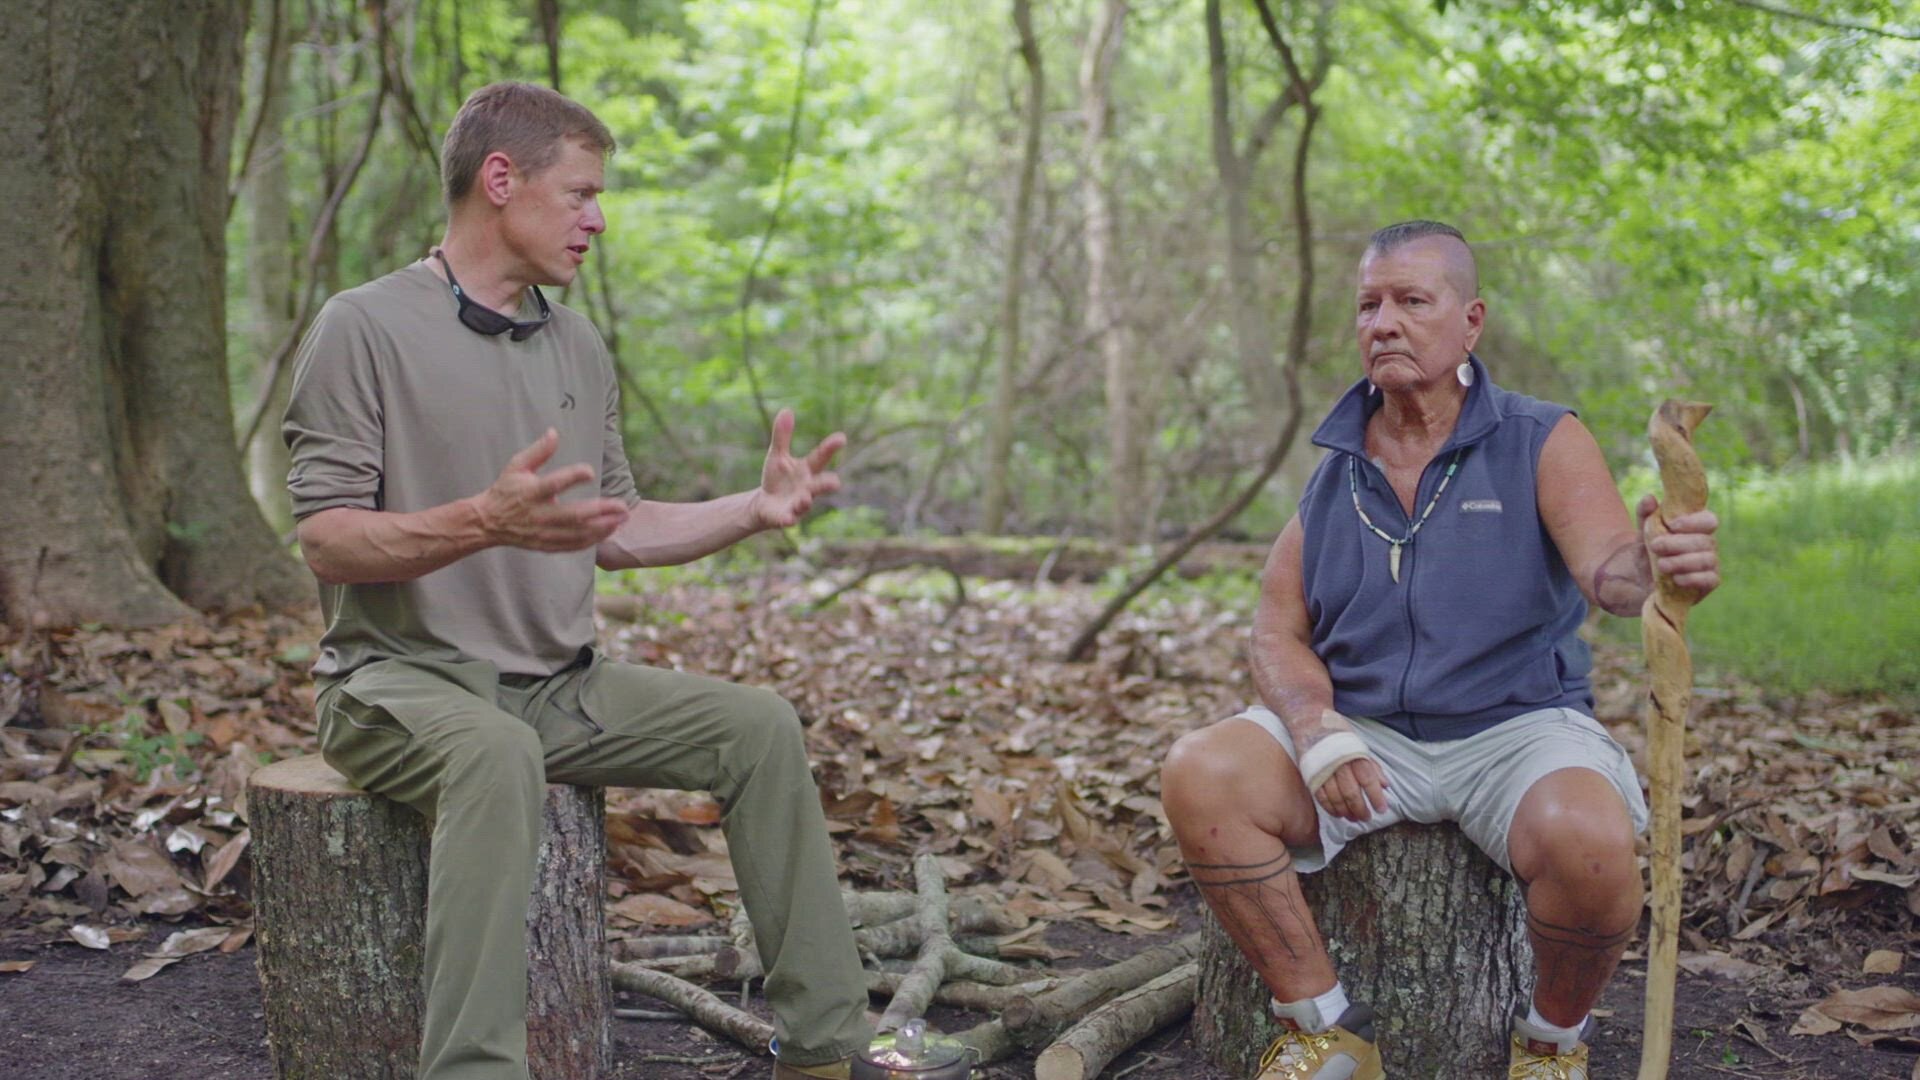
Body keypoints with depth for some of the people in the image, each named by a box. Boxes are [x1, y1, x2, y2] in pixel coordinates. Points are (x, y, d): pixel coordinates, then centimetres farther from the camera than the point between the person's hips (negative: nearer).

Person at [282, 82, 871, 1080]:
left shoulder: (577, 345, 13)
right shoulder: (364, 328, -8)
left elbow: (616, 533, 17)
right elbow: (326, 540, -16)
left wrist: (755, 509, 3)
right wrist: (485, 522, -32)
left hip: (562, 684, 7)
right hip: (402, 677, -6)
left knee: (758, 727, -10)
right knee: (499, 755, -39)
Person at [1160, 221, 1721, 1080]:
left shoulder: (1542, 444, -1)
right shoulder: (1334, 468, 9)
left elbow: (1606, 568, -19)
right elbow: (1279, 632, 6)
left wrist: (1659, 566, -45)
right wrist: (1316, 735, -15)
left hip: (1519, 727, -2)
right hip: (1363, 734, 3)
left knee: (1591, 842, -36)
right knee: (1198, 776, -24)